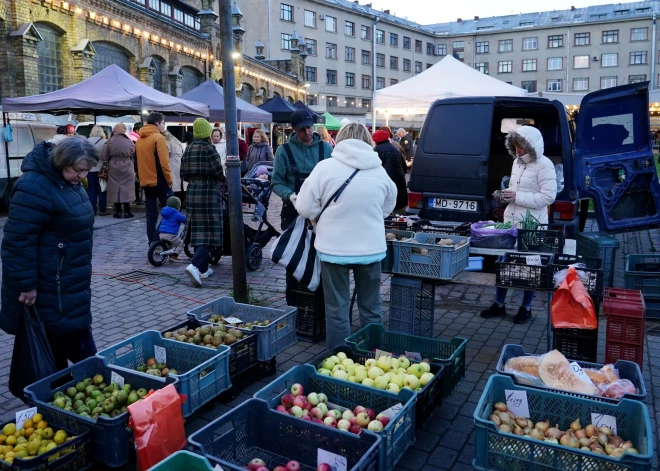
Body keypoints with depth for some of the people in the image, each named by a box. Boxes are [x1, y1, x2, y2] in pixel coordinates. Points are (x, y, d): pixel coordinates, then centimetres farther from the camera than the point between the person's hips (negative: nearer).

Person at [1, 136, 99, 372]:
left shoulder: (68, 181, 8)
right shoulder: (34, 187, -24)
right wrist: (26, 285, -22)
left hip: (71, 281, 10)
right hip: (50, 286, -10)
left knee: (74, 331, 19)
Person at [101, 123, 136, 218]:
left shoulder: (109, 142, -7)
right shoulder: (129, 142, -5)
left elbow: (103, 157, -7)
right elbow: (133, 156, 0)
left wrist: (111, 160, 10)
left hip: (114, 168, 0)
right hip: (127, 168, 1)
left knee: (115, 188, 7)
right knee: (126, 188, 7)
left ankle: (118, 212, 8)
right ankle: (127, 212, 9)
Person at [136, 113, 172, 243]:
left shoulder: (139, 140, 13)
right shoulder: (158, 137, -10)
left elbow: (137, 162, 15)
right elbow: (163, 162, -16)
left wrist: (141, 179, 20)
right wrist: (169, 180, -8)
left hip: (146, 182, 7)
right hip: (160, 181, -7)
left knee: (151, 214, 8)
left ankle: (152, 242, 7)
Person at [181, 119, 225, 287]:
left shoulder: (188, 149, 8)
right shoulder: (209, 148, -10)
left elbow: (183, 174, 9)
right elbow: (219, 173, -13)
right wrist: (223, 178, 8)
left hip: (192, 192, 7)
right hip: (208, 192, -7)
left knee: (198, 230, 11)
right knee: (208, 231, -6)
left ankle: (203, 268, 17)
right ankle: (195, 265, -22)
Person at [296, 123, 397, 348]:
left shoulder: (326, 166, -9)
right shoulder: (380, 170, 2)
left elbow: (305, 208, -6)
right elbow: (387, 208, 13)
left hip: (334, 249, -3)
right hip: (371, 248, 3)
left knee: (337, 308, 9)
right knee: (371, 307, 17)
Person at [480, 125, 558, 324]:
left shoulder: (544, 165, -13)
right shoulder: (517, 161, 11)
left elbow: (549, 196, -17)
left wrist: (518, 197, -20)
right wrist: (508, 194, 1)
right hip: (511, 220, 7)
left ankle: (526, 309, 21)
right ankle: (499, 305, 23)